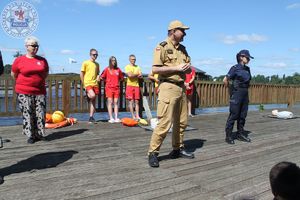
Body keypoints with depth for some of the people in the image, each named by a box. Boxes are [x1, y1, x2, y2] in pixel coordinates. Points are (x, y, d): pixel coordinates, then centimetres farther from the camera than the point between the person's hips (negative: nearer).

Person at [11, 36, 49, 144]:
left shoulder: (43, 60, 5)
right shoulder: (19, 60, -1)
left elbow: (46, 73, 20)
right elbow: (13, 74, 10)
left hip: (40, 92, 2)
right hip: (24, 92, -2)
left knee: (41, 114, 2)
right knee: (27, 114, 0)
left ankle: (39, 134, 15)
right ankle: (30, 136, 10)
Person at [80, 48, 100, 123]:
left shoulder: (97, 64, 15)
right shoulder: (85, 63, 0)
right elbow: (81, 74, 0)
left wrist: (98, 77, 1)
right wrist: (84, 84, -4)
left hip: (95, 84, 5)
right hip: (88, 83, -5)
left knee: (93, 101, 4)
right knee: (93, 95, -30)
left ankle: (91, 117, 9)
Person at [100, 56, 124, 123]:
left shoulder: (118, 69, 8)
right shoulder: (107, 69, 0)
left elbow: (121, 78, 19)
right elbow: (102, 77, 3)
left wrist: (117, 81, 9)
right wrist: (108, 81, 3)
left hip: (116, 88, 3)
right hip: (109, 87, -3)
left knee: (116, 102, 3)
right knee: (110, 102, -4)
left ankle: (116, 118, 5)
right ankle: (111, 118, -3)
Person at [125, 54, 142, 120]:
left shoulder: (137, 67, 15)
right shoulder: (127, 67, 3)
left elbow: (141, 76, 7)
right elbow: (130, 75, -13)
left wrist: (133, 75, -9)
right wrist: (137, 74, 0)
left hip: (136, 85, 4)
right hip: (130, 85, -3)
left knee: (137, 101, 1)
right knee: (131, 101, -4)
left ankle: (137, 116, 3)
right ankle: (133, 116, 0)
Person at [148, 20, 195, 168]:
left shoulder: (183, 49, 18)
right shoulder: (162, 47, -5)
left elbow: (189, 68, 23)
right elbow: (155, 69, -15)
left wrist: (187, 67, -2)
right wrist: (176, 68, -16)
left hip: (181, 88, 8)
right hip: (168, 87, -8)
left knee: (181, 122, 12)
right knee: (164, 122, -10)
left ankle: (177, 149, 25)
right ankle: (153, 153, 0)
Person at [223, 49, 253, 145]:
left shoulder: (247, 69, 11)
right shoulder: (235, 68, -10)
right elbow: (225, 80, -8)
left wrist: (245, 89, 16)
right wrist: (231, 89, 3)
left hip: (245, 94, 7)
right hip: (236, 94, -7)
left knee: (242, 116, 11)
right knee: (233, 115, -3)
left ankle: (240, 134, 22)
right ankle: (228, 136, 4)